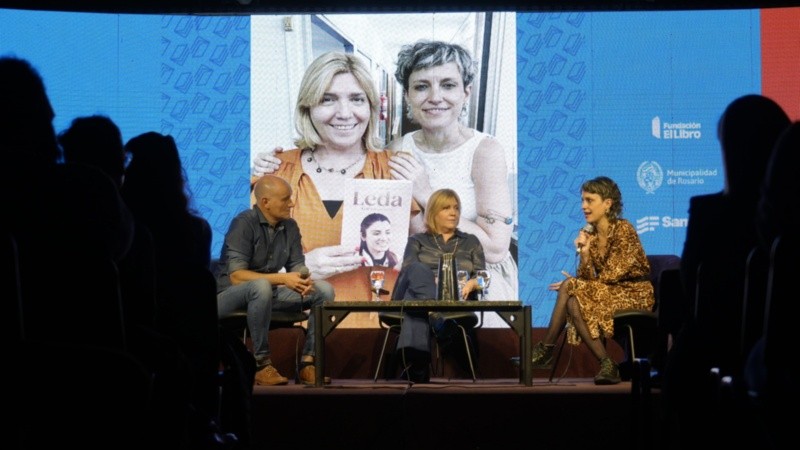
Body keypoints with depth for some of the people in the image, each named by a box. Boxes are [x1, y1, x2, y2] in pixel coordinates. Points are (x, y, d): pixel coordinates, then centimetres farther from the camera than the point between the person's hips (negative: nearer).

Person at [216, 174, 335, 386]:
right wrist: (282, 279, -32)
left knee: (324, 289, -10)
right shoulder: (244, 224, -18)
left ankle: (308, 362, -14)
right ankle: (261, 364, -31)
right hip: (231, 296, -7)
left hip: (270, 293, 7)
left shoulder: (290, 226, 3)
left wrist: (303, 280, -21)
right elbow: (236, 276, -25)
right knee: (261, 286, -40)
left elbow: (297, 266, 5)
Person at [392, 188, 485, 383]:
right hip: (421, 297, 0)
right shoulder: (417, 241, 23)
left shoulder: (471, 242, 26)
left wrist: (471, 284, -11)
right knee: (420, 271, -37)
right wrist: (429, 283, -17)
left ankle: (416, 370, -62)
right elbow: (410, 272, 5)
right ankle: (438, 321, -64)